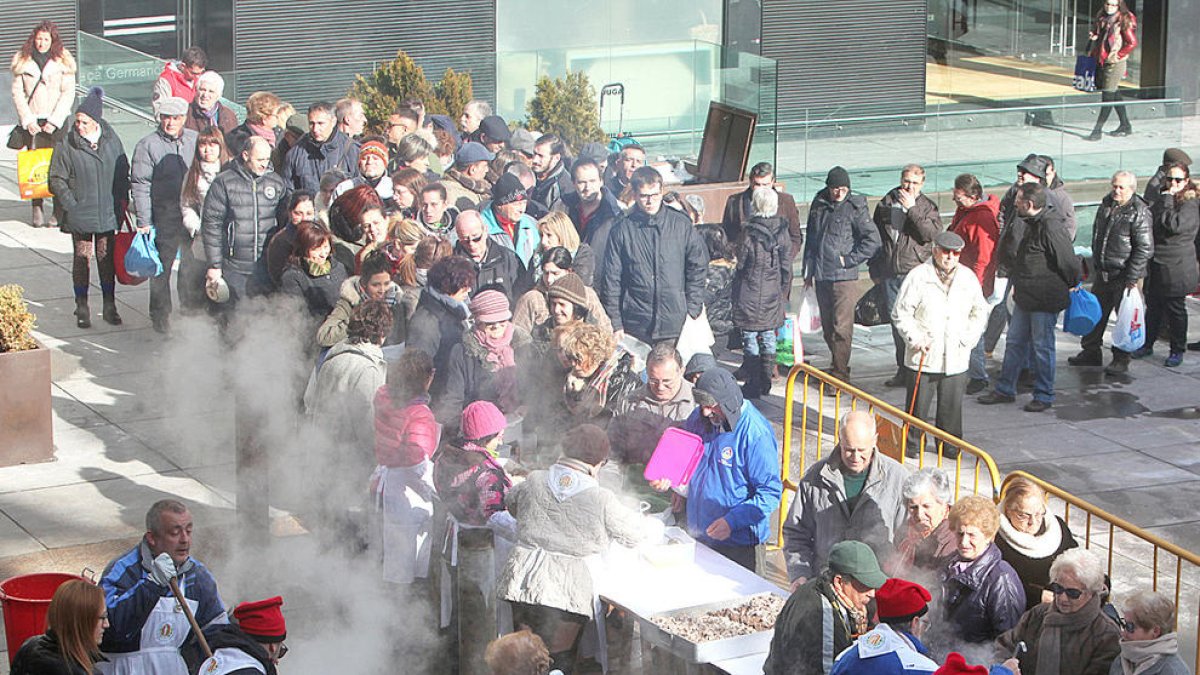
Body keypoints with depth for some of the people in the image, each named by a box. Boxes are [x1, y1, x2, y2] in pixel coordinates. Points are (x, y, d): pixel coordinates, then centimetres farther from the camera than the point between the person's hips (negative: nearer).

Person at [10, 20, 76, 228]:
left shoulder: (63, 61, 1)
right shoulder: (23, 61, 4)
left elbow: (68, 93, -2)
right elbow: (17, 92, 3)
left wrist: (54, 121, -9)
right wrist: (28, 120, -7)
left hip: (57, 120, -1)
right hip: (31, 120, 1)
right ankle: (37, 210, 2)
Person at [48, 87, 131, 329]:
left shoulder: (111, 140, -1)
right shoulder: (66, 144, -9)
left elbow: (122, 173, 11)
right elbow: (56, 180, -5)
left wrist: (122, 200, 4)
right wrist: (71, 205, -13)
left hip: (108, 213, 2)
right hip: (79, 215, -2)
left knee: (106, 258, 10)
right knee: (81, 259, 5)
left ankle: (109, 305, 20)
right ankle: (82, 308, 15)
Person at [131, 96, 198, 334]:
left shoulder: (196, 140, 8)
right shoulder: (148, 145, -4)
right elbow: (140, 185, -5)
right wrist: (144, 222, -9)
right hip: (164, 218, -4)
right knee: (162, 267, 1)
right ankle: (161, 316, 13)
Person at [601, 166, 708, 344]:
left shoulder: (681, 225, 5)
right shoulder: (622, 231, 3)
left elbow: (698, 269, 10)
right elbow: (611, 280, 5)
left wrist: (692, 311, 3)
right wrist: (615, 324, 1)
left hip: (676, 326, 0)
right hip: (636, 328, 0)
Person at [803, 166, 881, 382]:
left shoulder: (855, 208, -7)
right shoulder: (818, 206, 10)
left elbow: (873, 240, -9)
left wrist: (849, 259, -10)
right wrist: (809, 271, 18)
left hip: (844, 277, -6)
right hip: (821, 276, 6)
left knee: (841, 328, -9)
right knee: (827, 327, 13)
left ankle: (840, 374, -8)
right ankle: (838, 366, 27)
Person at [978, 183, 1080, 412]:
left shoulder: (1050, 227, -21)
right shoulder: (1025, 223, 8)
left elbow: (1067, 261, -17)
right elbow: (1007, 256, 16)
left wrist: (1071, 284, -5)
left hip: (1045, 300, -9)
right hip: (1024, 296, 9)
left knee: (1042, 346, 1)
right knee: (1015, 342, 15)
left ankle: (1044, 395, 12)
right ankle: (1005, 389, 24)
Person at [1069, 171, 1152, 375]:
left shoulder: (1139, 212, -15)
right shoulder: (1107, 203, 7)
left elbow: (1145, 248, -16)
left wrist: (1132, 277, -18)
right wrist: (1095, 261, 18)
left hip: (1125, 275, -7)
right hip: (1103, 272, 7)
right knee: (1096, 313, 14)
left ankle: (1121, 360, 9)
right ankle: (1090, 352, 27)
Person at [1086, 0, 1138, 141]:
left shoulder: (1124, 20, -11)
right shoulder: (1101, 17, 10)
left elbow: (1132, 42, -13)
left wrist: (1117, 55, -14)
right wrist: (1093, 36, 2)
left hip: (1115, 62, -8)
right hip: (1101, 60, 8)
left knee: (1108, 96, -7)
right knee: (1115, 94, 16)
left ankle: (1097, 131, -8)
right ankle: (1125, 126, 28)